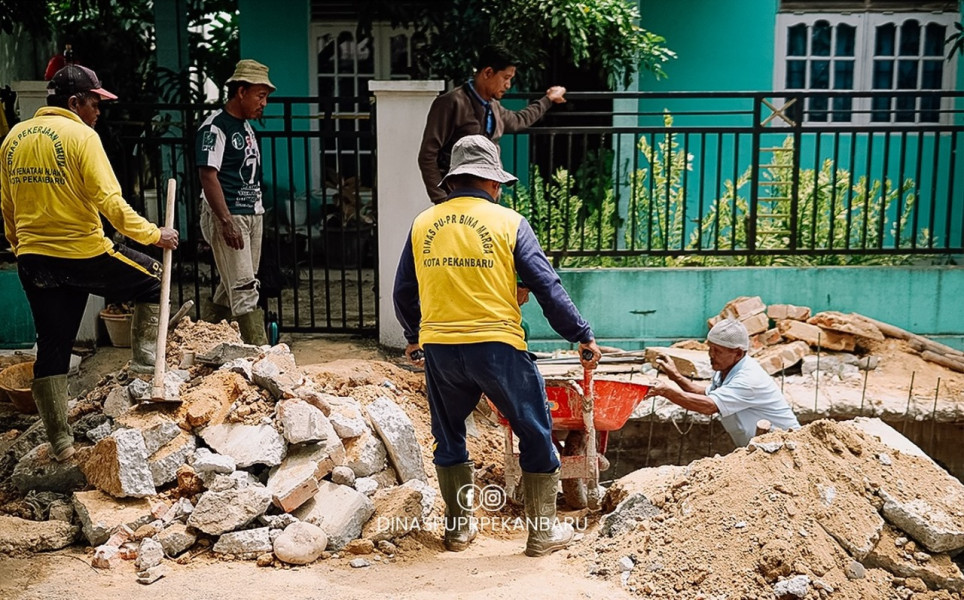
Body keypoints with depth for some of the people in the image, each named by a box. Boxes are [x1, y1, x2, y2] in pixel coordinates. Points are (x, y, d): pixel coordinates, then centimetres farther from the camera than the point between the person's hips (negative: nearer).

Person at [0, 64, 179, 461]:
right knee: (153, 279, 20)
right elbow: (109, 201, -19)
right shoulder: (80, 136, -10)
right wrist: (154, 235, -12)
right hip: (84, 255, -6)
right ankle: (145, 358, 16)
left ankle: (60, 441, 17)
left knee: (51, 350, 12)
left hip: (33, 261, 6)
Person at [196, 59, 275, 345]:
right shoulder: (215, 127, -12)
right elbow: (208, 176, -19)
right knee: (244, 290, -9)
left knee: (230, 288, 14)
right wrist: (226, 222, -24)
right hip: (227, 215, -9)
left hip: (252, 213, 9)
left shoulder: (246, 125, 15)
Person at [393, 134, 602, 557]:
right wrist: (583, 337, 5)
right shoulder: (508, 222, -1)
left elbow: (403, 292, 16)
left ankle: (459, 527, 31)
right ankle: (543, 532, 20)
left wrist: (413, 338, 32)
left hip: (439, 347, 4)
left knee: (448, 438, 22)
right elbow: (547, 286, -3)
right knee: (536, 436, 13)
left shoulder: (423, 224, 9)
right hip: (496, 346, -3)